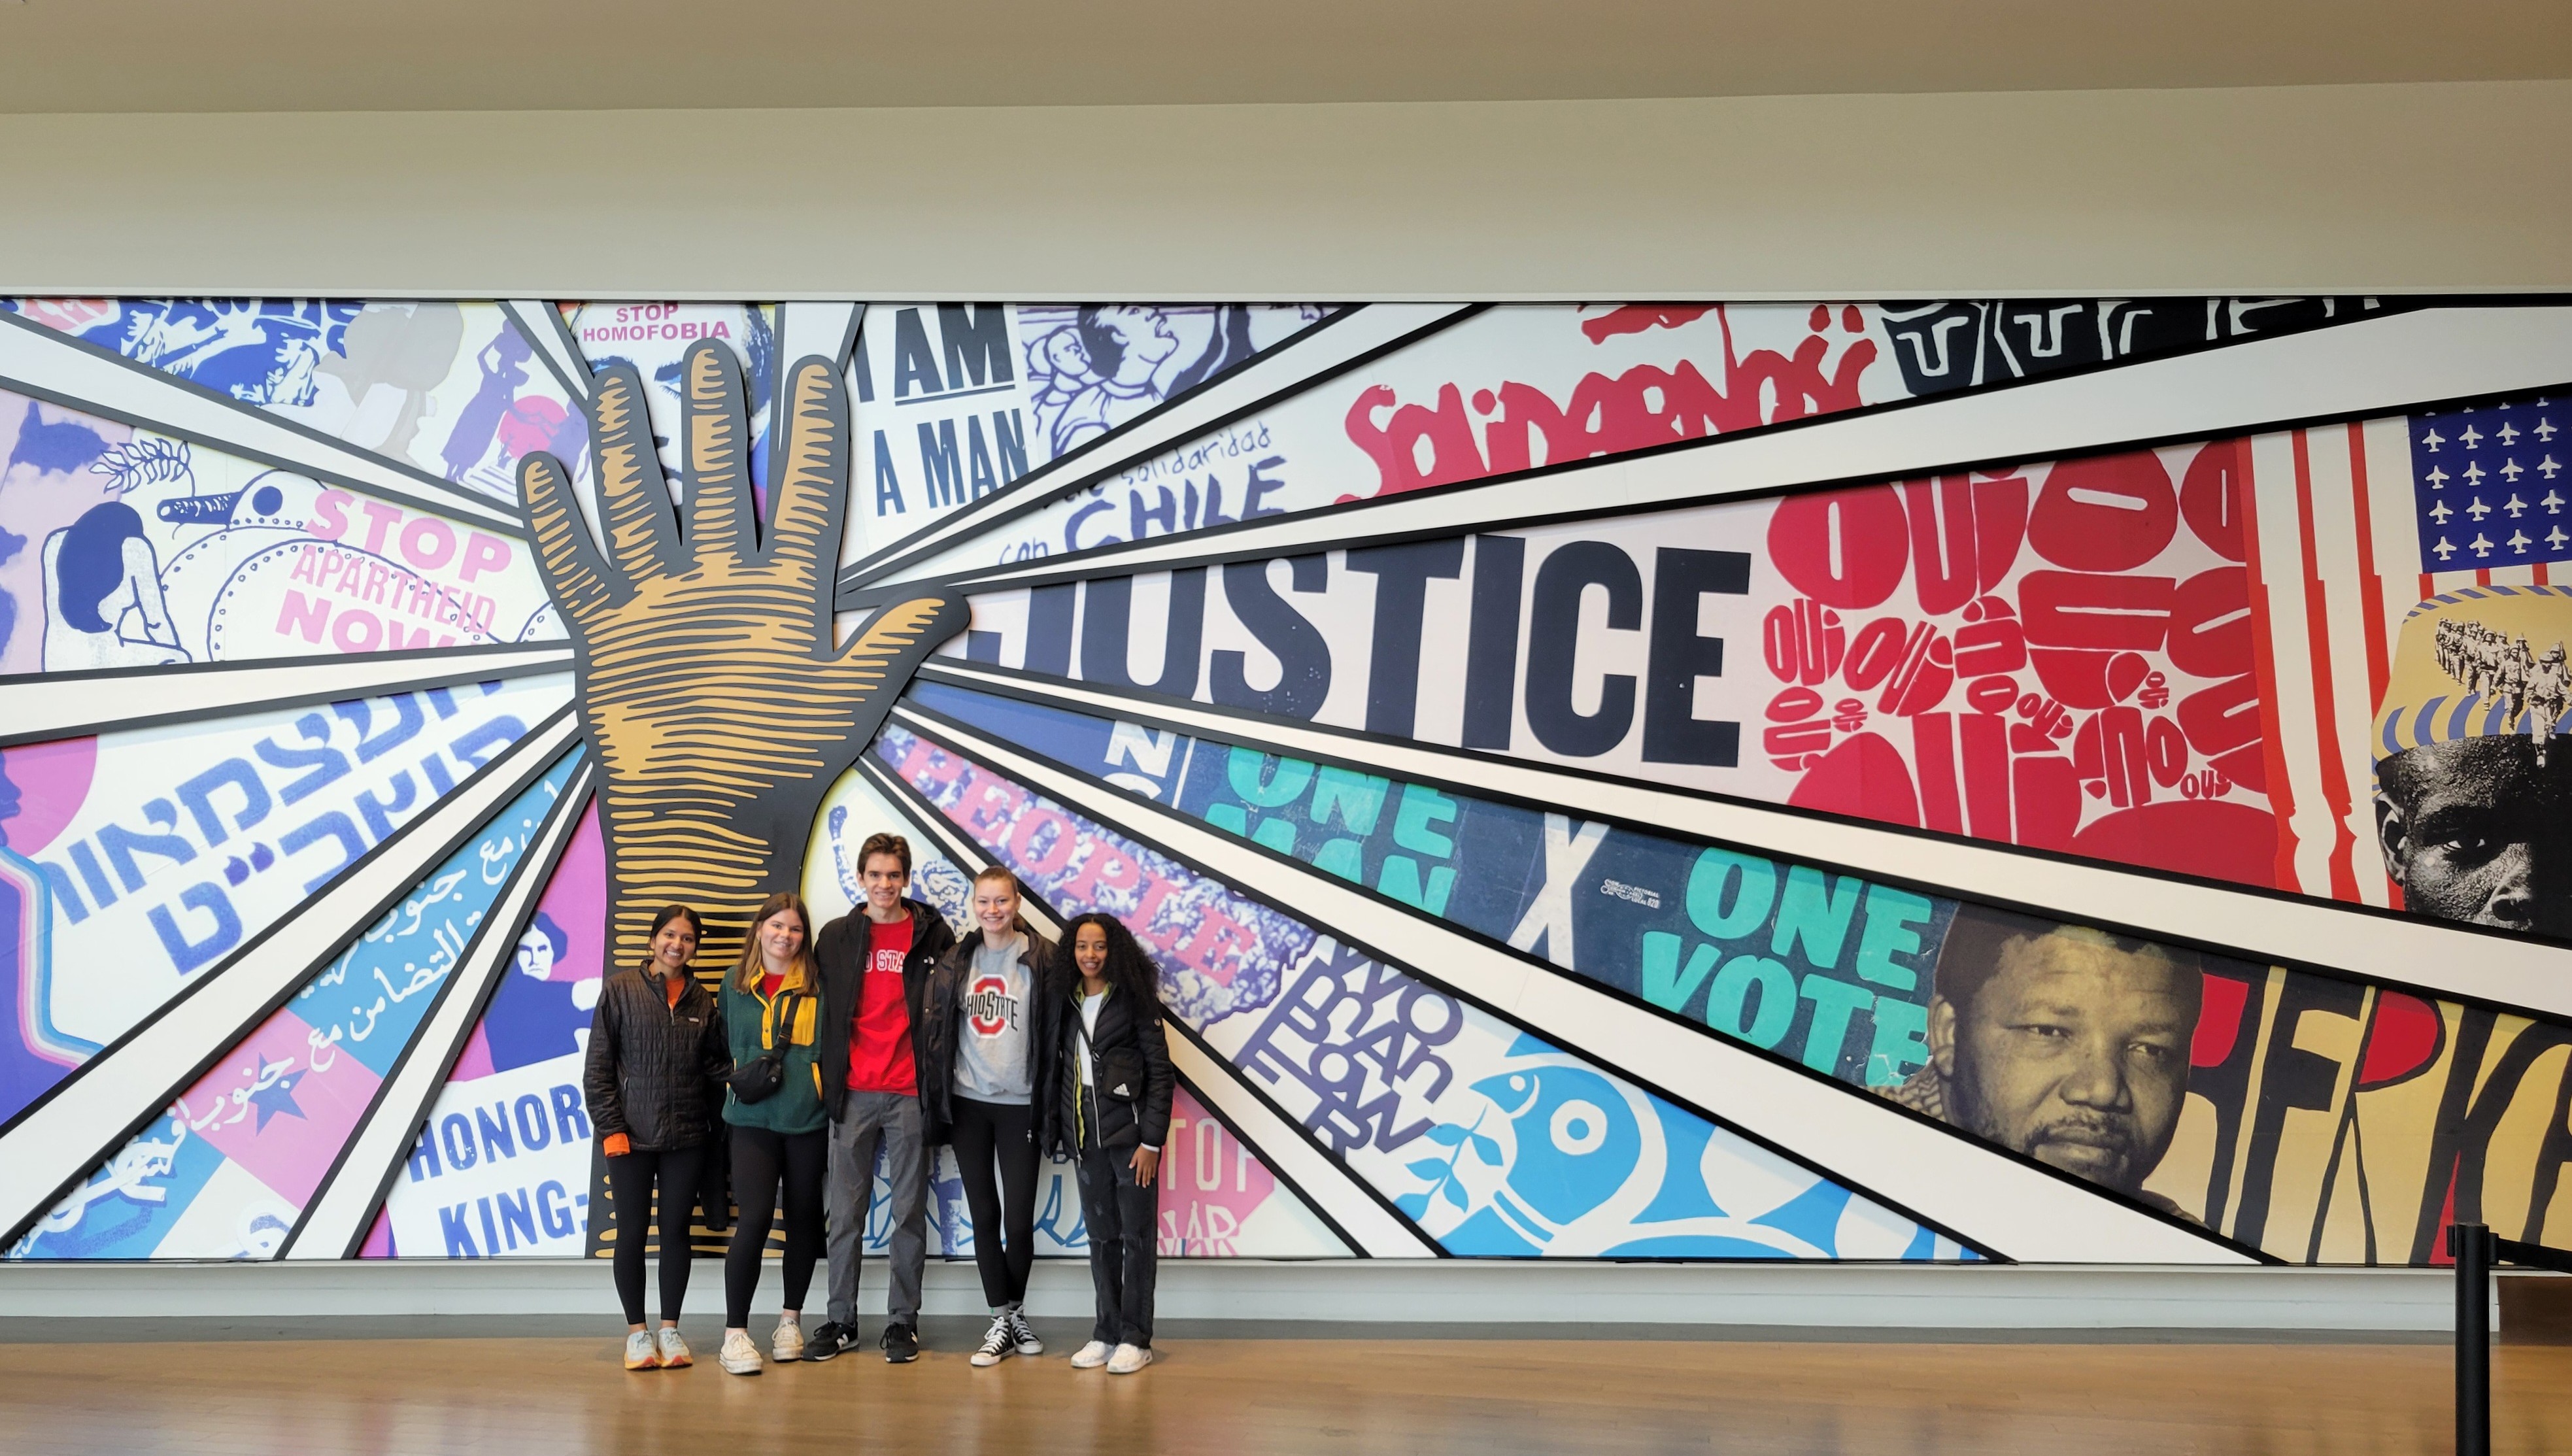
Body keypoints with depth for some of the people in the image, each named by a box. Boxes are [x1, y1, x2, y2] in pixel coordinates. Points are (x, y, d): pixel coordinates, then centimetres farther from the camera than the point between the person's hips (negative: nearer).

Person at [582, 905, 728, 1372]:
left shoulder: (702, 1001, 7)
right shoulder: (621, 989, -2)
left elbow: (717, 1064, 10)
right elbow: (598, 1066, -3)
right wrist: (610, 1127, -9)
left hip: (687, 1136, 2)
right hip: (631, 1135, -2)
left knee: (676, 1230, 7)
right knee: (633, 1232, 4)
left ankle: (670, 1329, 17)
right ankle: (637, 1331, 15)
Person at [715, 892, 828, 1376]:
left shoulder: (817, 985, 3)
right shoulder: (735, 984, 7)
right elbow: (723, 1045, 17)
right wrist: (740, 1078, 3)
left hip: (808, 1118, 1)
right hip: (753, 1119, -1)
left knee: (803, 1218, 9)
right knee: (755, 1217, -11)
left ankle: (791, 1320, 25)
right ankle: (735, 1332, -6)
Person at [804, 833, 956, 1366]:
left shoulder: (933, 935, 3)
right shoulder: (836, 937, 8)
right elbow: (824, 1012, 10)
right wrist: (826, 1080, 4)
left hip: (910, 1095, -1)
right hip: (853, 1094, 1)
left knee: (909, 1211, 5)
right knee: (845, 1212, 6)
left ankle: (903, 1321, 13)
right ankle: (841, 1321, 15)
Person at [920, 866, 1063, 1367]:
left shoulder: (1042, 960, -5)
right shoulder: (956, 961, 6)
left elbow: (1055, 1032, -4)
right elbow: (934, 1029, 8)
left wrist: (1050, 1100, -7)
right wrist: (935, 1098, 2)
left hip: (1019, 1103, -3)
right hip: (967, 1101, 3)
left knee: (1019, 1218, -1)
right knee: (984, 1215, 6)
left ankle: (1016, 1311, 21)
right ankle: (1002, 1321, 15)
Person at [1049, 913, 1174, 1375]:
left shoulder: (1134, 999, -5)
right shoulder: (1066, 1003, 8)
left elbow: (1161, 1072, -7)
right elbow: (1058, 1071, 11)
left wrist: (1151, 1141, -12)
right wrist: (1057, 1132, 5)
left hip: (1129, 1130, -5)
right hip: (1085, 1136, 5)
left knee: (1137, 1234, 0)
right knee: (1101, 1236, 10)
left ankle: (1135, 1338, 5)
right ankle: (1106, 1332, 17)